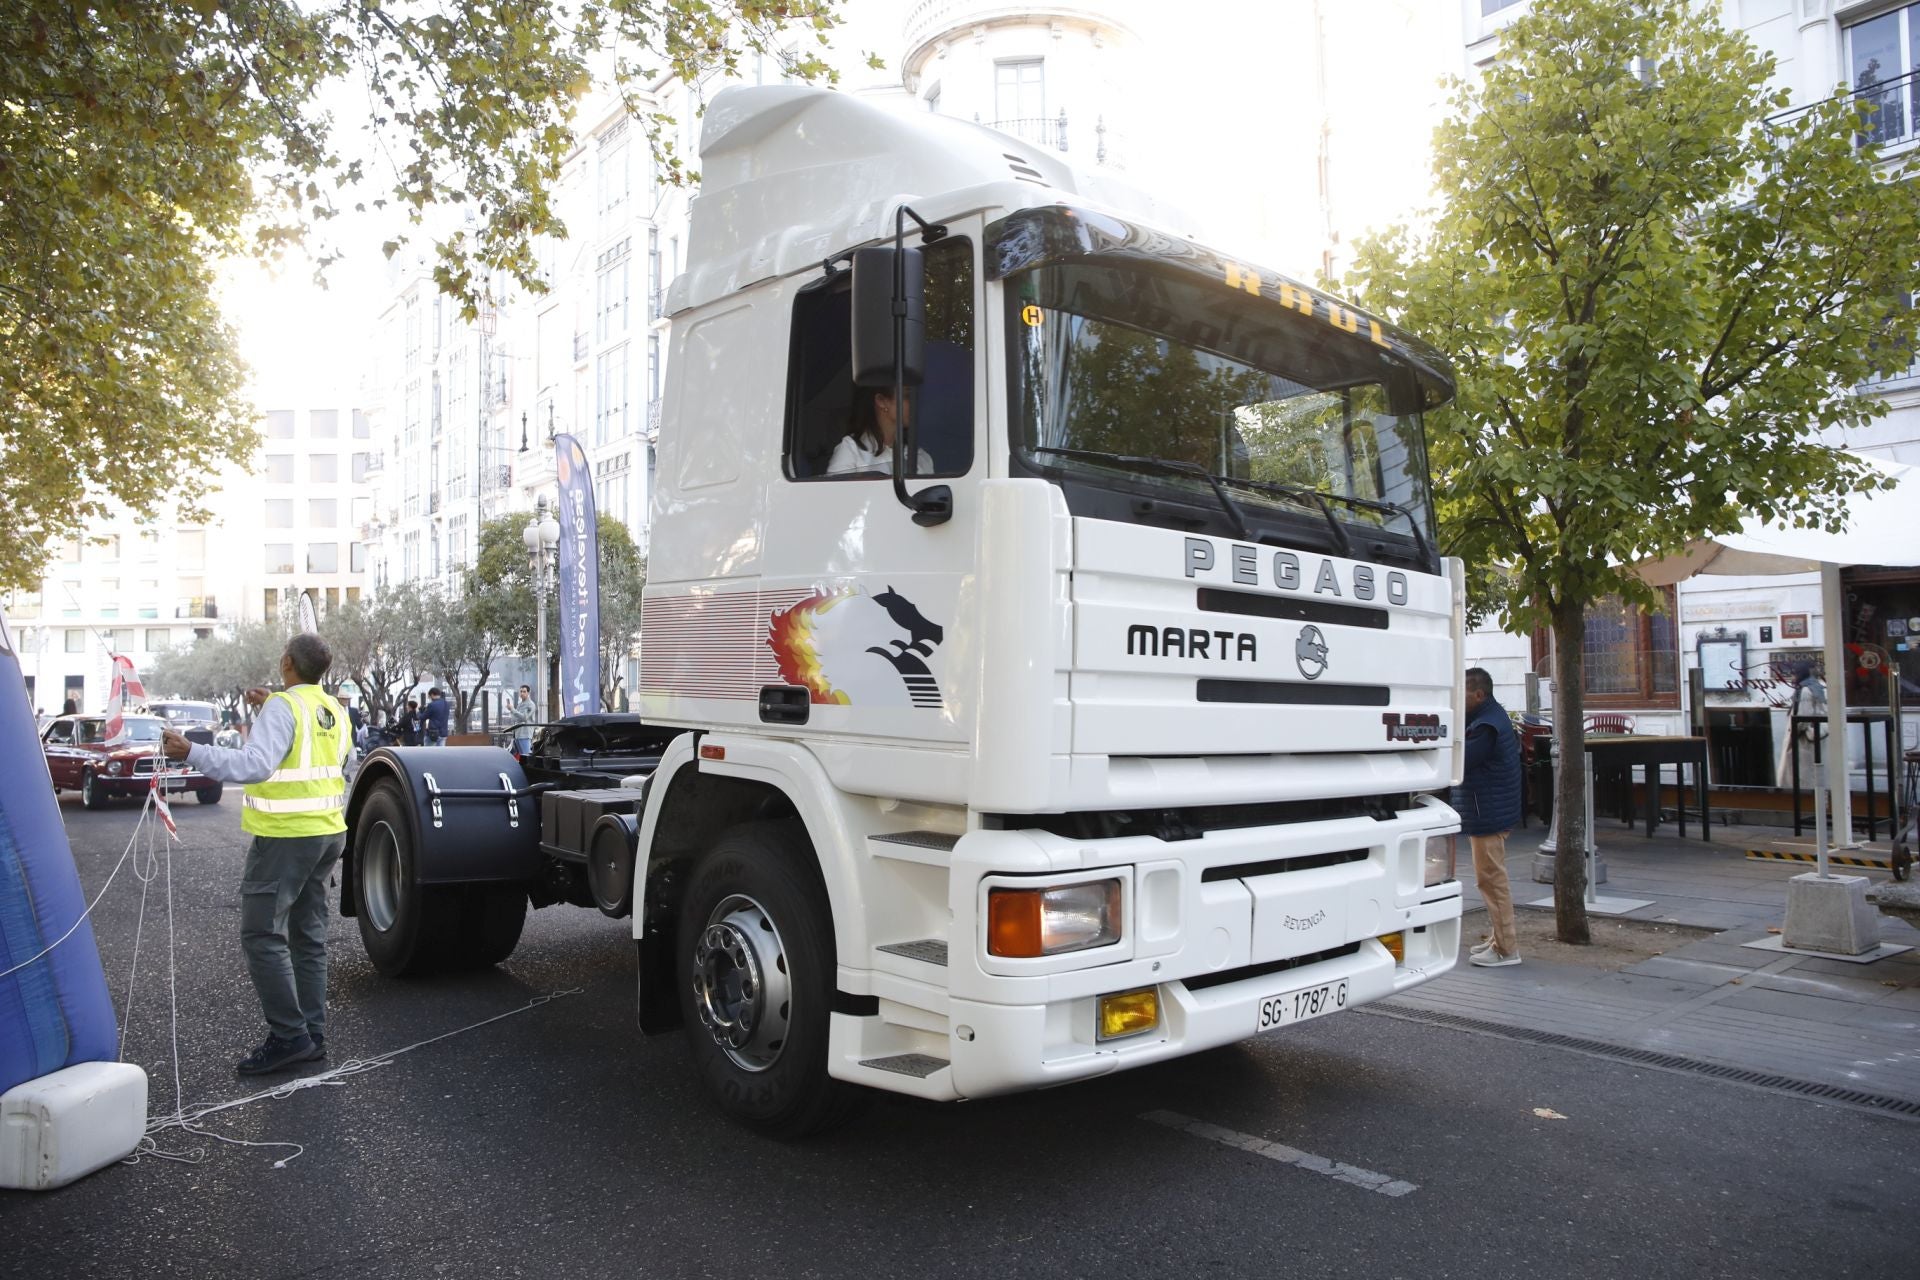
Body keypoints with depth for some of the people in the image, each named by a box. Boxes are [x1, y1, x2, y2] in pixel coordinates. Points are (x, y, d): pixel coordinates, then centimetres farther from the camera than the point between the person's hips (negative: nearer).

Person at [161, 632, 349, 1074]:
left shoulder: (283, 707, -15)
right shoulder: (333, 711, 10)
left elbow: (255, 764, -27)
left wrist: (191, 752, -27)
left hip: (285, 836, -9)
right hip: (328, 834, 9)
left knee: (262, 935, -3)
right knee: (308, 935, 14)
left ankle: (289, 1036, -5)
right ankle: (312, 1036, 18)